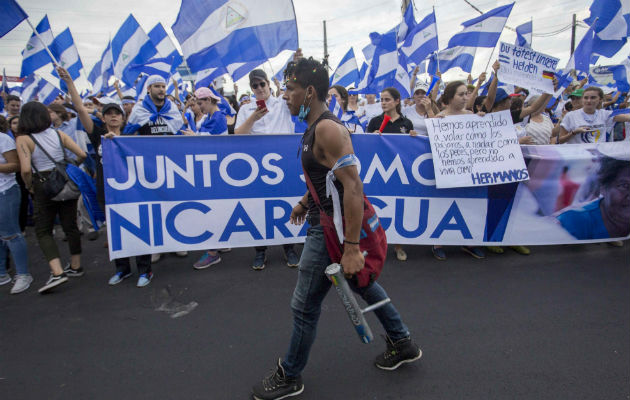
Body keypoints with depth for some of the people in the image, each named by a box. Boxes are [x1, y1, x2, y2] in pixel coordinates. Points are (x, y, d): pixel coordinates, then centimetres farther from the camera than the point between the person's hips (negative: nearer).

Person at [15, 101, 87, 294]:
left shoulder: (23, 139, -9)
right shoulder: (58, 134, 2)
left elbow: (26, 169, -18)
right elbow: (82, 154, -1)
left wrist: (29, 186, 0)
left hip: (44, 186, -4)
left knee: (43, 231, 7)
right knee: (70, 225, 14)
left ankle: (57, 272, -6)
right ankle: (76, 266, 25)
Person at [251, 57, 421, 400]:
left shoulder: (328, 129, -22)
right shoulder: (314, 127, 9)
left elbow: (353, 185, -29)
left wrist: (351, 247, -31)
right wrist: (305, 202, 24)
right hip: (328, 221, 10)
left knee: (305, 304, 5)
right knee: (361, 282, 23)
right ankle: (402, 343, 41)